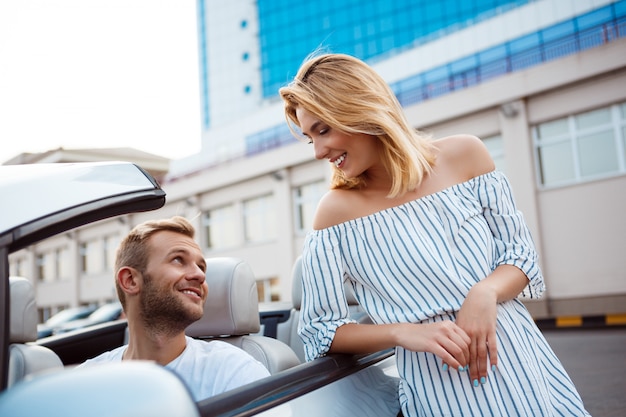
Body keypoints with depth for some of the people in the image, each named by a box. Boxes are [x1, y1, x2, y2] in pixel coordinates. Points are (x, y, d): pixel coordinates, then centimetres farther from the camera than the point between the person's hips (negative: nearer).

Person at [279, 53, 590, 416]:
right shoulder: (337, 211, -8)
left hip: (523, 363, 2)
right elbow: (320, 331, -4)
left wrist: (486, 291, -19)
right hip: (439, 386, -2)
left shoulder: (463, 155, -4)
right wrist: (403, 332, -19)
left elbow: (521, 256, 2)